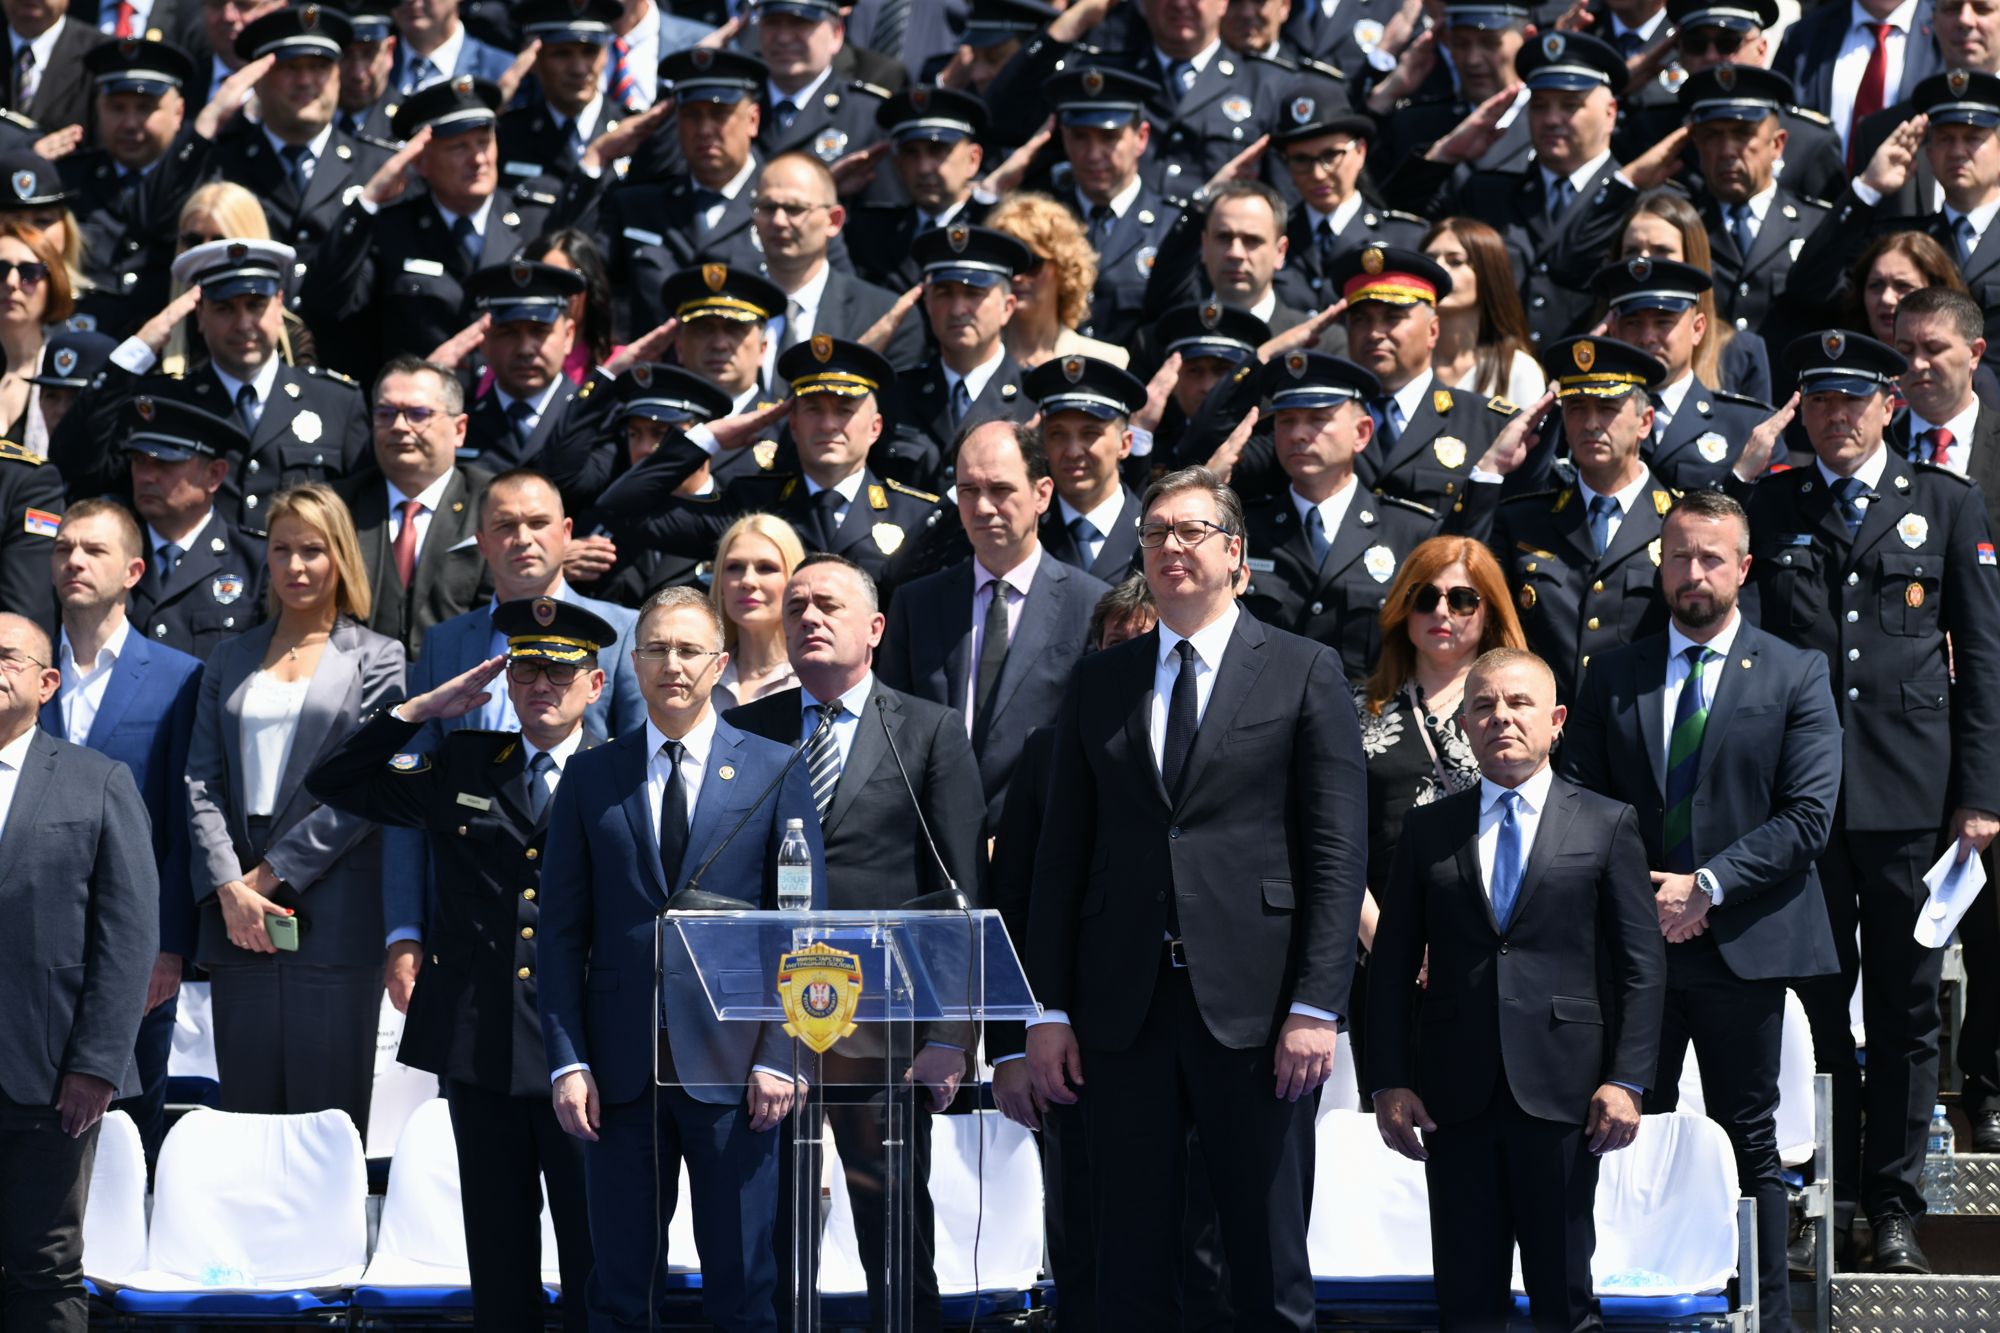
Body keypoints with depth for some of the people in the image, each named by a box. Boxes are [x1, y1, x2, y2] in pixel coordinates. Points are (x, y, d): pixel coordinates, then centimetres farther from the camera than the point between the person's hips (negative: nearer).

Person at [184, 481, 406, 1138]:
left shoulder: (377, 659, 5)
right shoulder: (231, 659, 17)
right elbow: (202, 781, 10)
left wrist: (276, 874, -9)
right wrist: (229, 887, -5)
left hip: (333, 919, -4)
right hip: (237, 917, 4)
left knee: (329, 1116, -5)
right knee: (245, 1114, 3)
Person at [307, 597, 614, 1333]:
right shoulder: (460, 765, 13)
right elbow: (332, 782, 13)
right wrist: (423, 708, 5)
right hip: (480, 1048, 3)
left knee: (594, 1254, 0)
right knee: (498, 1259, 10)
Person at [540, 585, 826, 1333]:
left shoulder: (775, 772, 5)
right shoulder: (590, 778, 9)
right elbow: (561, 931, 7)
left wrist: (779, 1058, -6)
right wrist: (567, 1060, -2)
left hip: (731, 1068, -1)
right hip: (622, 1068, 1)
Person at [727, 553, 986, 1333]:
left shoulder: (932, 732, 5)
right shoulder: (744, 733, 11)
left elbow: (962, 896, 1)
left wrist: (951, 1037, -8)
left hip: (882, 1021, -2)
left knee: (898, 1246, 2)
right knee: (760, 1244, 4)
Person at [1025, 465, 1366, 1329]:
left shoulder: (1304, 673, 4)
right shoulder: (1099, 683, 13)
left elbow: (1337, 852, -1)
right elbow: (1062, 853, 12)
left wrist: (1315, 1007, -9)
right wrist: (1049, 1008, 5)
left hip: (1252, 1006, -3)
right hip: (1125, 1013, 3)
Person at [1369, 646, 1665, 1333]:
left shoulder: (1607, 825, 6)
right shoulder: (1428, 831, 11)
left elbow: (1642, 965, 2)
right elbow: (1392, 964, 10)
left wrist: (1627, 1080, -7)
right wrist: (1390, 1082, 2)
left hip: (1560, 1093, -2)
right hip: (1456, 1096, 2)